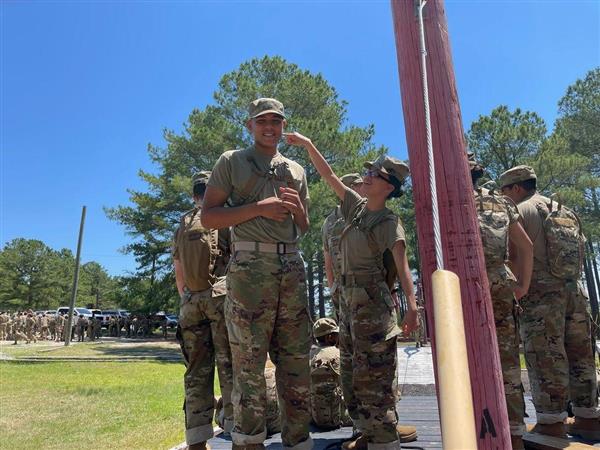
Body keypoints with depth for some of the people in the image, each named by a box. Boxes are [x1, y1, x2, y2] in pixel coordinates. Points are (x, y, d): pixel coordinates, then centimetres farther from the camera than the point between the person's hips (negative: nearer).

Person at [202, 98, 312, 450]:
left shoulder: (297, 171, 22)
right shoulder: (232, 162, 10)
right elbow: (209, 216, 1)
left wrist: (298, 208, 1)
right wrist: (258, 208, -10)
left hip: (293, 266, 4)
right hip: (251, 265, -4)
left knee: (296, 359, 6)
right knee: (249, 359, -3)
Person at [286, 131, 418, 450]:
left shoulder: (389, 222, -9)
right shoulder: (356, 206, 9)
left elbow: (402, 264, -20)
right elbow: (328, 176, 11)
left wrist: (411, 305, -32)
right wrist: (308, 145, 4)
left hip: (372, 300, -7)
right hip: (349, 299, 8)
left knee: (373, 374, -5)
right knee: (356, 370, 13)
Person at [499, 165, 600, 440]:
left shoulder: (521, 211, -4)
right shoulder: (566, 212, 18)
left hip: (541, 294, -7)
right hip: (573, 291, 7)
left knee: (546, 359, -4)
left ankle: (551, 423, -1)